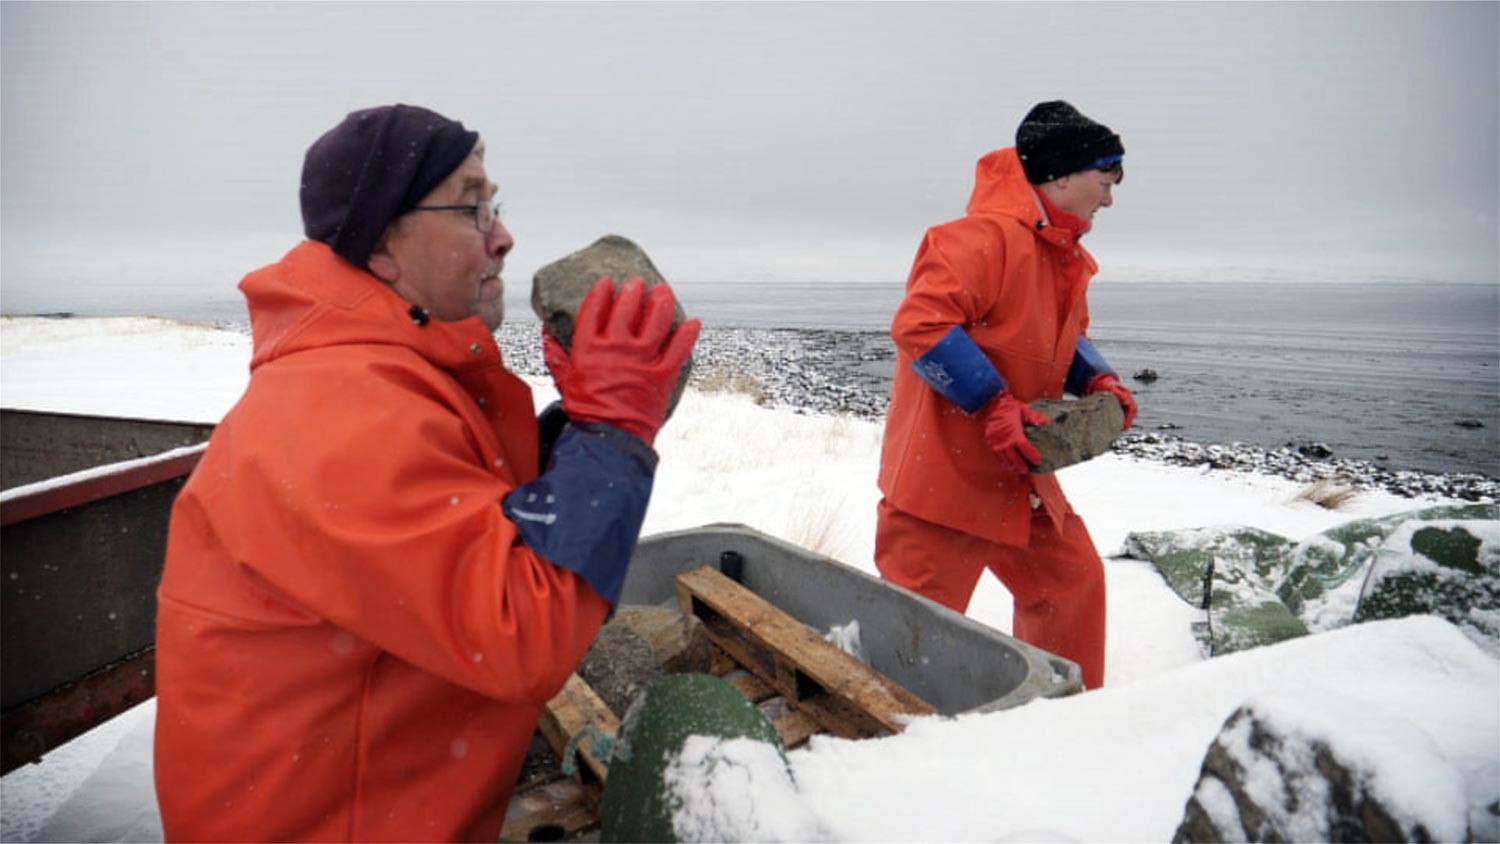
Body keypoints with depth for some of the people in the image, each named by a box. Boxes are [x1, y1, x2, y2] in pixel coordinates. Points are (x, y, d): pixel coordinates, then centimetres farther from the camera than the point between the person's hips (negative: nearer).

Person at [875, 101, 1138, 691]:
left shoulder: (1066, 257, 14)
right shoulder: (987, 235, -18)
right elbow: (920, 323, -27)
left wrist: (1096, 380, 5)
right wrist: (993, 403, -27)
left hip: (1017, 469, 10)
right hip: (945, 469, -10)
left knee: (1072, 576, 18)